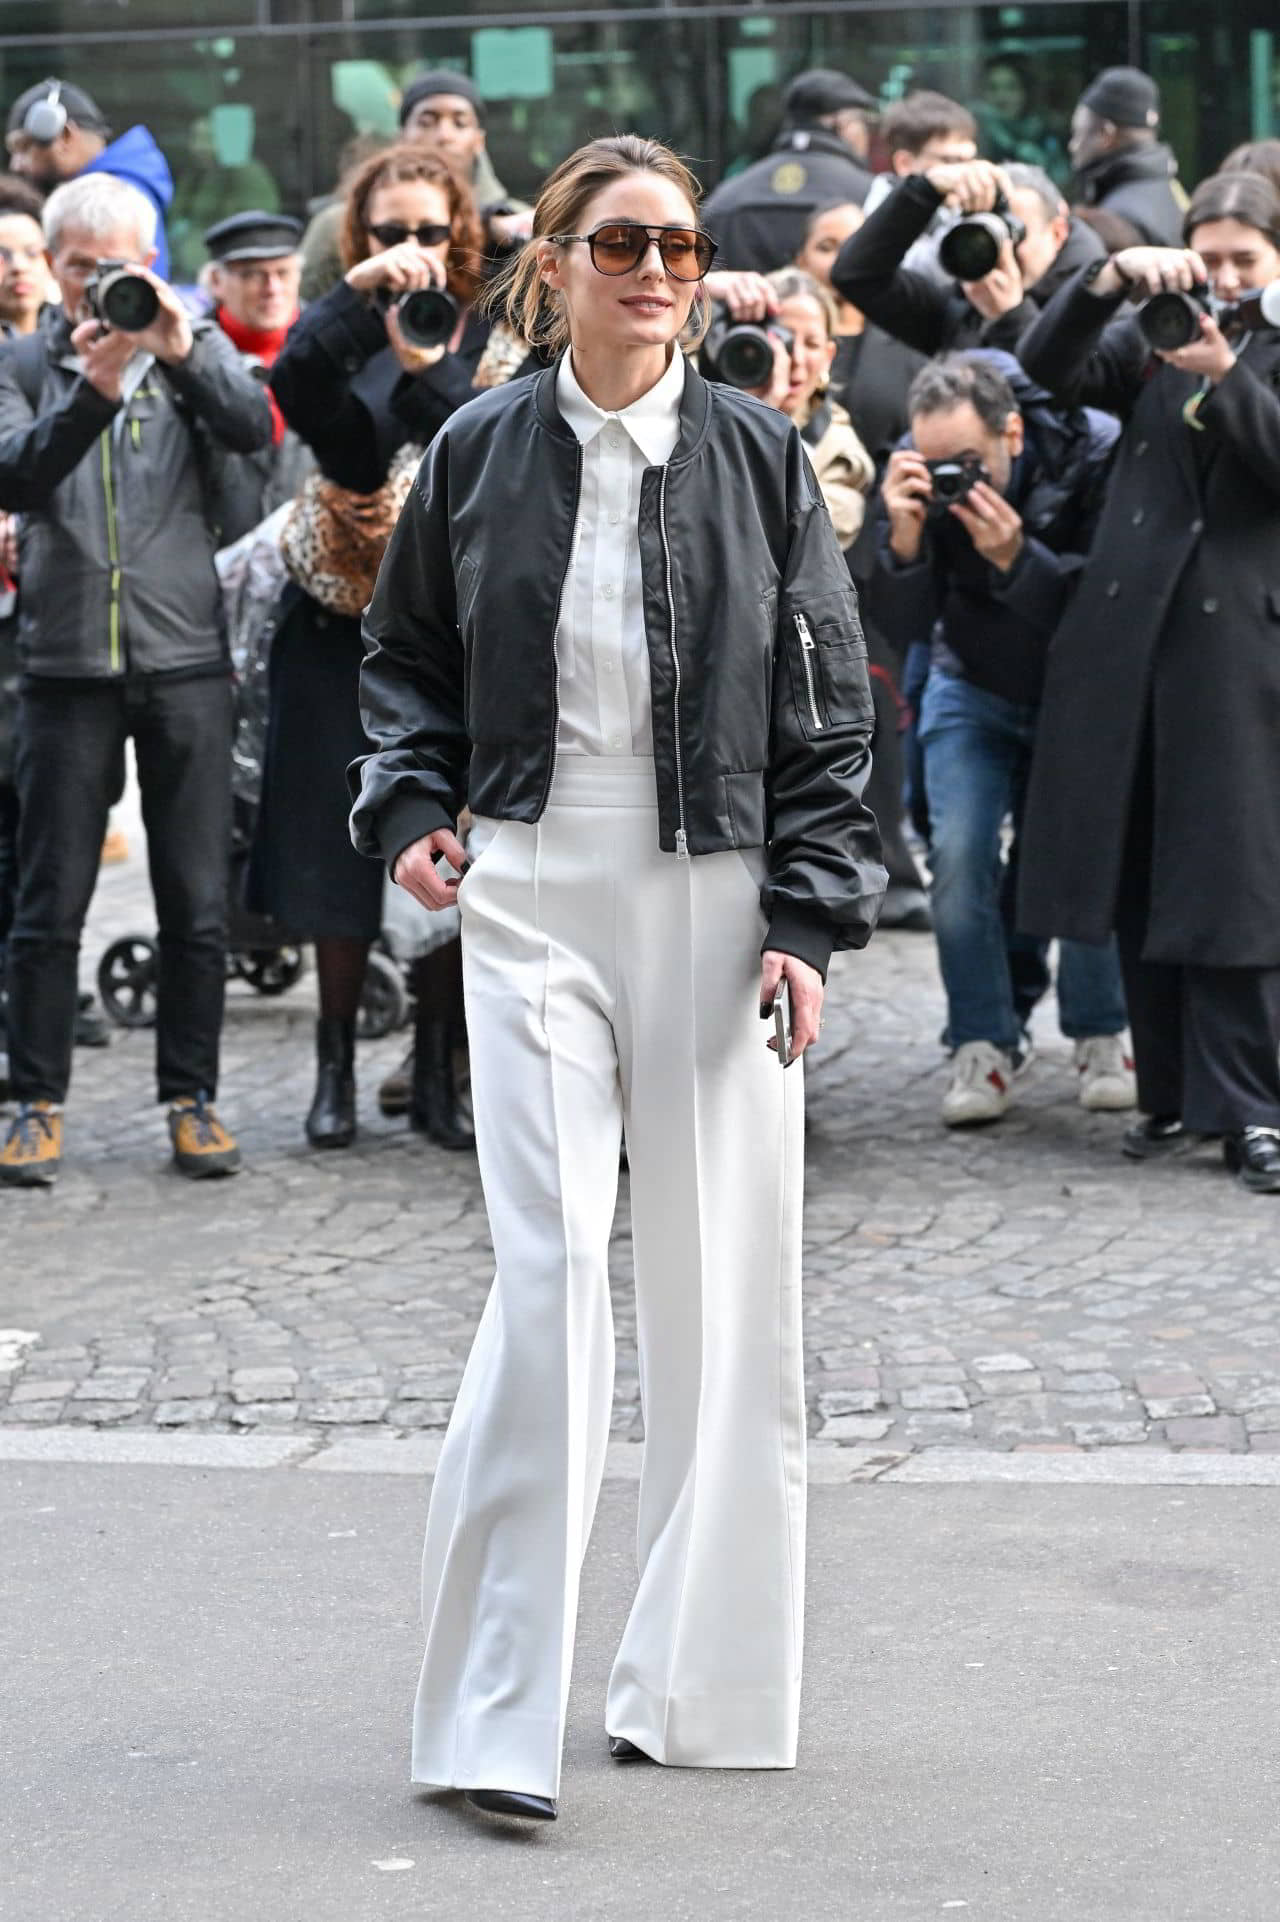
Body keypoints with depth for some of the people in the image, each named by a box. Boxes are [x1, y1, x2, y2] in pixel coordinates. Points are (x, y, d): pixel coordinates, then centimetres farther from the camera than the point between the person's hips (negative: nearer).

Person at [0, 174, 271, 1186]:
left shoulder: (195, 348, 8)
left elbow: (255, 428, -11)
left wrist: (179, 353, -28)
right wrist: (92, 392, -27)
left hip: (185, 657, 1)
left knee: (198, 902, 3)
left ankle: (193, 1096, 13)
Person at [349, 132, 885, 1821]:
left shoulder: (757, 457, 2)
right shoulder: (480, 456, 4)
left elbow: (828, 705, 3)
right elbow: (405, 651, 17)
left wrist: (809, 918, -5)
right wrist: (411, 806, 0)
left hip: (717, 898, 1)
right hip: (532, 901, -1)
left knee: (722, 1290, 5)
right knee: (550, 1279, -10)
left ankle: (701, 1684, 19)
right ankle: (496, 1720, -7)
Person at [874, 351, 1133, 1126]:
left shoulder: (1092, 452, -28)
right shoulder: (916, 475, -21)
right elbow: (907, 620, -20)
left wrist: (1015, 558, -44)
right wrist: (906, 539, -39)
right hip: (975, 690, 2)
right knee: (960, 854, -13)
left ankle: (1100, 1035, 8)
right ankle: (984, 1046, -4)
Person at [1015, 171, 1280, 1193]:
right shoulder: (1152, 340, 12)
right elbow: (1050, 364, -3)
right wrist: (1110, 280, -18)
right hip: (1131, 637, 3)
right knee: (1141, 879, 7)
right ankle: (1173, 1092, 17)